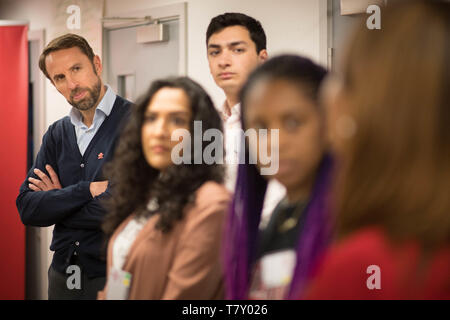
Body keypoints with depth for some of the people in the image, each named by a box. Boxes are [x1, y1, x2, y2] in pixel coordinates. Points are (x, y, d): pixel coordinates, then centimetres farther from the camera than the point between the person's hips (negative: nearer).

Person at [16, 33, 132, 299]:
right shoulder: (57, 134, 8)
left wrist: (58, 201, -7)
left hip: (114, 277, -5)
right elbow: (27, 209, 0)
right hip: (63, 275, 6)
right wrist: (87, 190, -14)